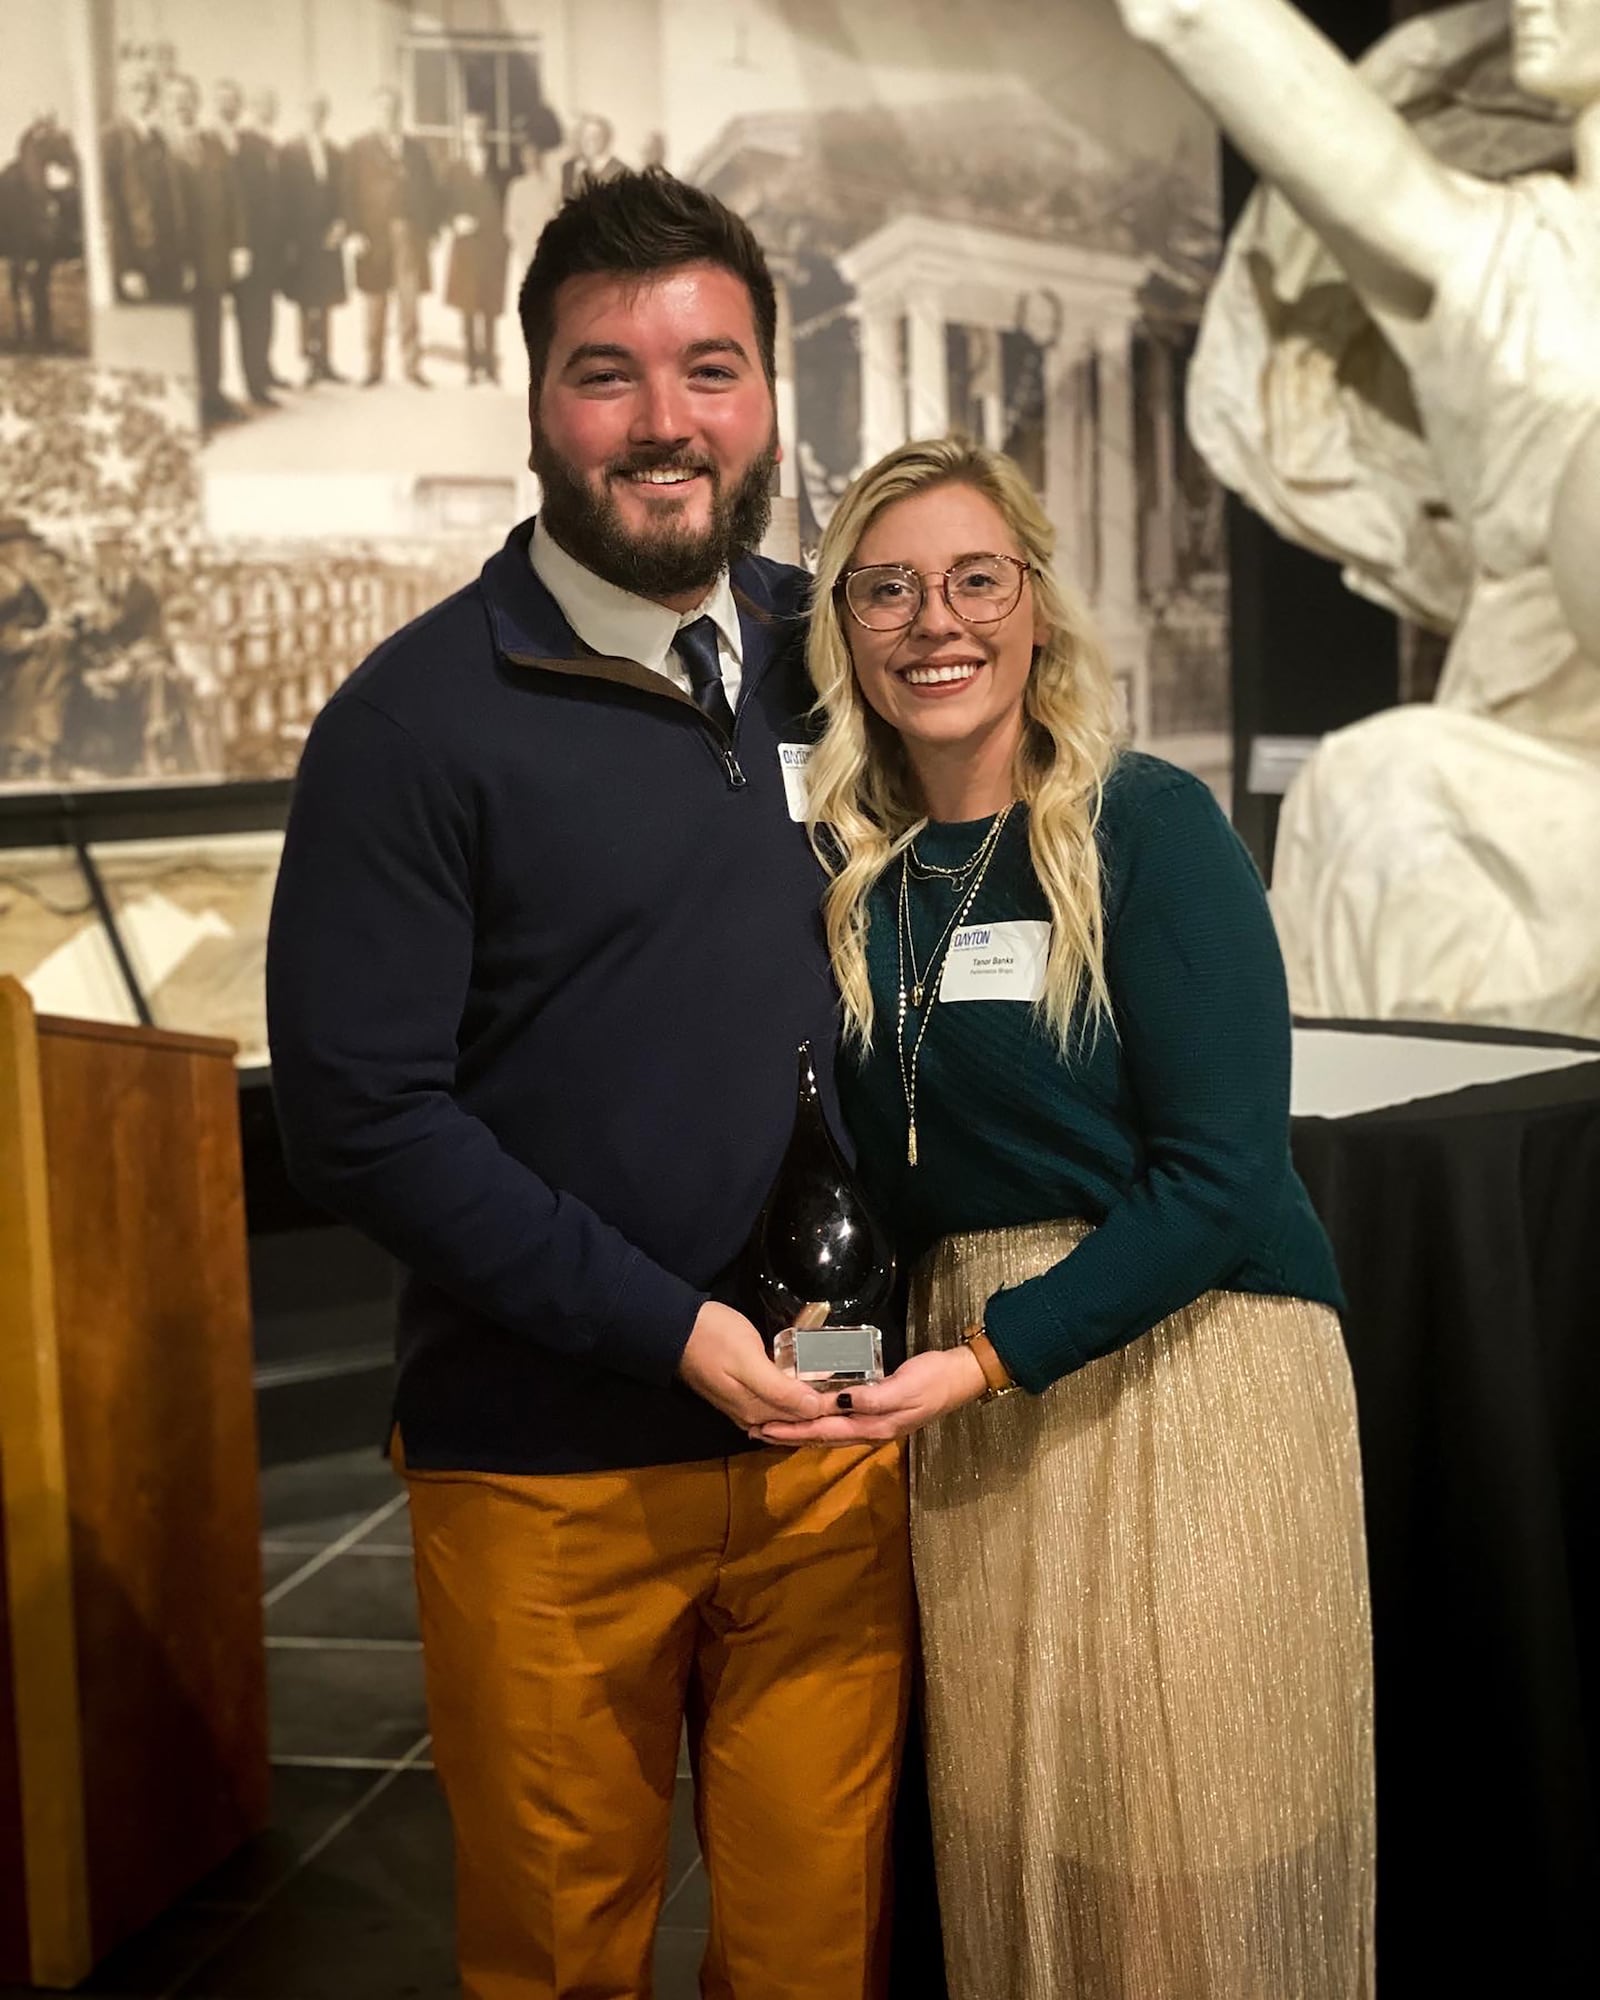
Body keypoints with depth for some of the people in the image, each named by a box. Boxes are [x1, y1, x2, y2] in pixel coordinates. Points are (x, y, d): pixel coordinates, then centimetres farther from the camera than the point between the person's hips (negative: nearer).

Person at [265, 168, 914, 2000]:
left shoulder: (829, 651, 6)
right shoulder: (417, 718, -8)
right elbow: (359, 1114, -13)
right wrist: (667, 1328, -16)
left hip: (831, 1436, 4)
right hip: (547, 1463, -3)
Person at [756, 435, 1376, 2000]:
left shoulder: (1149, 827, -10)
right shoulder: (849, 871, 5)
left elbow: (1221, 1171, -15)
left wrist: (991, 1356, -18)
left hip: (1182, 1361, -4)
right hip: (967, 1387, 5)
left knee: (1191, 1855, 4)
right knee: (1000, 1839, 13)